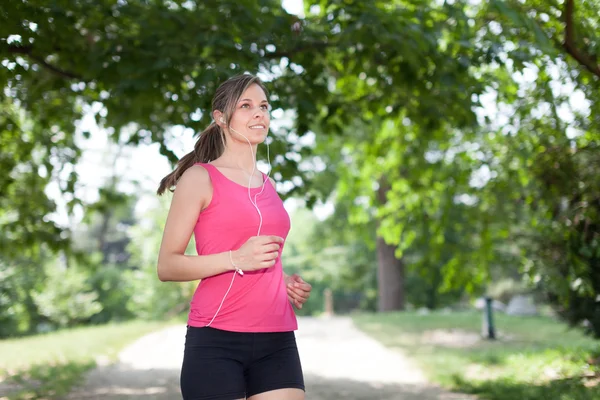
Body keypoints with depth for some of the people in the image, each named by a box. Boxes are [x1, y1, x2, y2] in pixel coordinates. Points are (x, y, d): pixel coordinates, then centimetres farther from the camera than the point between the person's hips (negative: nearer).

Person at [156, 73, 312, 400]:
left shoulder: (268, 185, 18)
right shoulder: (200, 178, 0)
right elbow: (166, 266, -6)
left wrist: (285, 283, 9)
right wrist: (236, 259, -18)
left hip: (277, 341, 6)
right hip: (217, 340, -5)